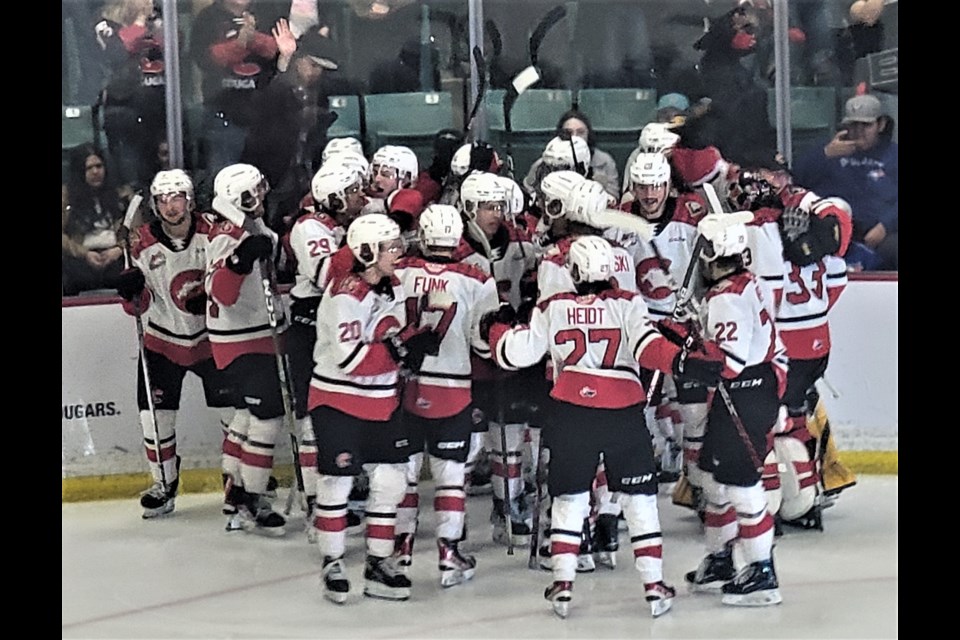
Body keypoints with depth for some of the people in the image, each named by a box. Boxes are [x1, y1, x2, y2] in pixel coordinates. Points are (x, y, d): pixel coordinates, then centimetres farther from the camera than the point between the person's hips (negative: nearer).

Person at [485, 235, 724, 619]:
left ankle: (562, 586, 11)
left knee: (569, 497, 13)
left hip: (571, 415, 1)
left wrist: (497, 327, 25)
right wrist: (684, 362, -24)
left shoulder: (552, 308, 5)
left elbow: (515, 353, 7)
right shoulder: (628, 305, 0)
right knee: (639, 498, 9)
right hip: (623, 415, -1)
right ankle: (654, 586, 9)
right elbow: (647, 346, -16)